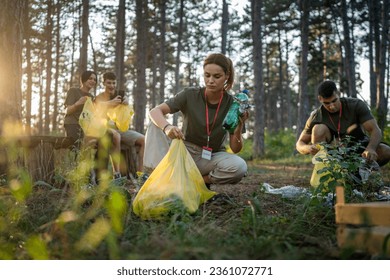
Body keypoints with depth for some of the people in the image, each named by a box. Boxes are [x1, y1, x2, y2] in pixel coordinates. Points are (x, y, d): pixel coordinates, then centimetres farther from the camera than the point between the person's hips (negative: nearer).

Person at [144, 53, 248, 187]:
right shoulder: (190, 95, -11)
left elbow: (235, 148, -11)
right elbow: (154, 111, -20)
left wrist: (239, 127, -31)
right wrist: (167, 127, -42)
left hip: (211, 157, 0)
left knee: (239, 167, -33)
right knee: (156, 125, -23)